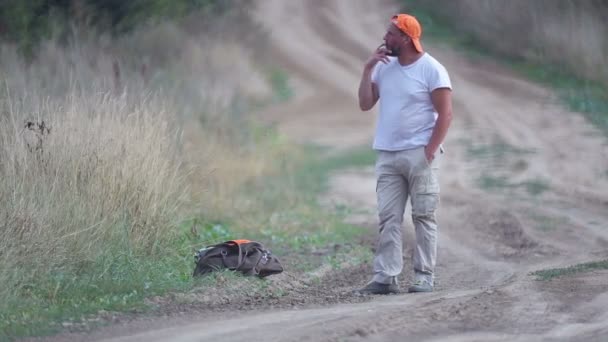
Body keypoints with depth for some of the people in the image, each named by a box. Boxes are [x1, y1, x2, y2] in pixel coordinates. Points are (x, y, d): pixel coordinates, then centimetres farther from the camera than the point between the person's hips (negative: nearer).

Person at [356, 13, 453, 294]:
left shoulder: (431, 69, -7)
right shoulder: (383, 66, 10)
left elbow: (445, 114, -8)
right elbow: (365, 104, 8)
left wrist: (429, 152, -14)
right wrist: (368, 69, -2)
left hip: (419, 154, -5)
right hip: (387, 155, 5)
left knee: (423, 217, -1)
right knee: (388, 218, 0)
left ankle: (424, 277, 2)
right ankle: (385, 277, -2)